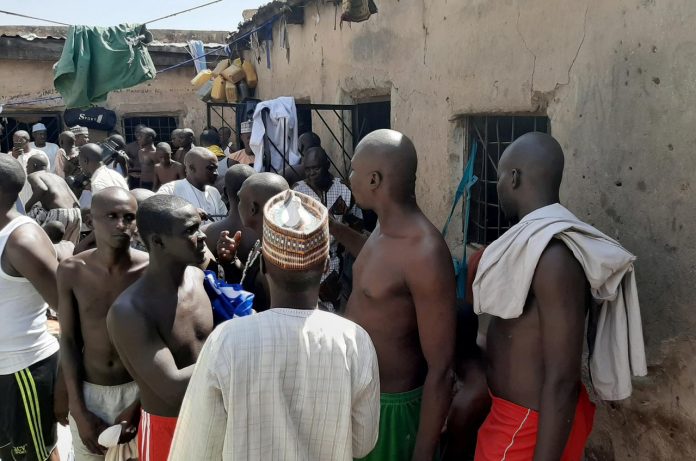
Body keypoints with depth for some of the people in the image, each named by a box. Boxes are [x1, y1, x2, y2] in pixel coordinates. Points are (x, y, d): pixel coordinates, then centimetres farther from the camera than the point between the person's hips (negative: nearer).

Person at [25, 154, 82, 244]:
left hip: (58, 213, -7)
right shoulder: (58, 177, 29)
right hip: (76, 213, 7)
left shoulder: (33, 175, 10)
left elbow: (42, 189, -15)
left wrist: (28, 205, -2)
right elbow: (77, 203, 19)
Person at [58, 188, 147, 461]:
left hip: (137, 390, -2)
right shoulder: (71, 271, -9)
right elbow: (69, 341, -2)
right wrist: (78, 409, -3)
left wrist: (140, 404, -9)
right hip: (87, 392, 2)